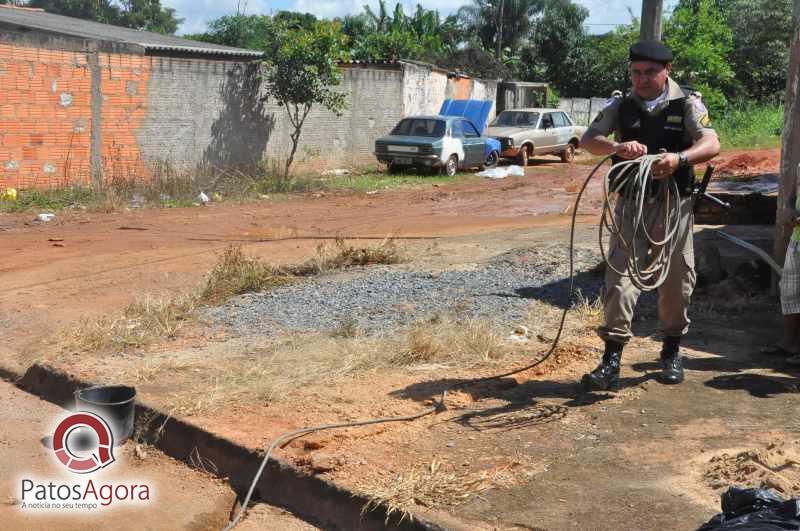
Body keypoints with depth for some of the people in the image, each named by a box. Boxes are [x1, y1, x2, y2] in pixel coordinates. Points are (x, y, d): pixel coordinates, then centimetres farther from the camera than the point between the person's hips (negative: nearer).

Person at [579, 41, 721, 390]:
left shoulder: (687, 105, -3)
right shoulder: (621, 106, 3)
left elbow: (711, 144, -17)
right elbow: (588, 140, -8)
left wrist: (679, 158, -38)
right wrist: (617, 146, -30)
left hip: (674, 204, -1)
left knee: (676, 279, 7)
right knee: (619, 275, -7)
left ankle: (672, 352, 27)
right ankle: (612, 360, -6)